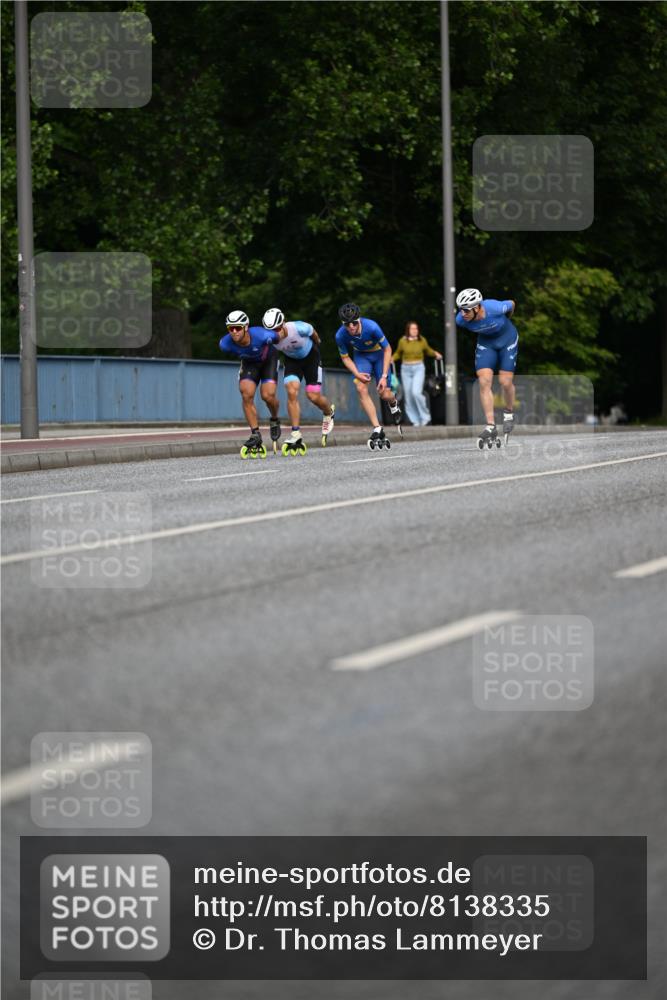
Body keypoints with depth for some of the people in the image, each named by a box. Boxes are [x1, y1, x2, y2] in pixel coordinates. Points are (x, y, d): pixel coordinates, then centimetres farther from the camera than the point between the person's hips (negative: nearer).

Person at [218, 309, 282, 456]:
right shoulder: (225, 344, -31)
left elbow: (278, 337, -17)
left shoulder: (262, 336, -40)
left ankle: (275, 420, 16)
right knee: (246, 394, -18)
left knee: (268, 395, -18)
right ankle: (255, 435, -10)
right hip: (249, 363, 2)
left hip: (268, 359, -2)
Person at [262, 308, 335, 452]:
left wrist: (317, 343, 9)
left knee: (313, 396, -5)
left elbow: (313, 333, -12)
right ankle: (296, 434, -14)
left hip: (310, 355, -2)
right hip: (292, 360, 2)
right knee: (292, 392, -18)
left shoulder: (299, 328, -36)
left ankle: (329, 412, 31)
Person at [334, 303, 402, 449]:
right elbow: (345, 357, -7)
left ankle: (394, 404, 36)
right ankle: (377, 430, -17)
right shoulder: (340, 335, -26)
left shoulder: (371, 327, -35)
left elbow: (387, 349, -21)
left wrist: (384, 376, -24)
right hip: (361, 356, 2)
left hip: (379, 354, -2)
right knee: (361, 388, -21)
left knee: (385, 394, -5)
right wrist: (356, 373, -25)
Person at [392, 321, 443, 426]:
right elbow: (398, 354, 14)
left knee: (416, 393, -19)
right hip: (406, 369, 2)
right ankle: (416, 420, 10)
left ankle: (425, 416, -2)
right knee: (409, 395, 0)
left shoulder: (422, 340, -2)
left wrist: (436, 354, -2)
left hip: (418, 368, -2)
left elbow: (428, 351, 15)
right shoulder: (402, 341, 0)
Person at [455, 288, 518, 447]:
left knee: (506, 382, -4)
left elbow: (512, 304, -12)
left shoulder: (495, 308, -36)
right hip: (485, 342, 2)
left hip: (507, 338, -2)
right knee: (484, 382, -12)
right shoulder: (461, 319, -27)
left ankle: (509, 413, 26)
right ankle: (491, 427, -10)